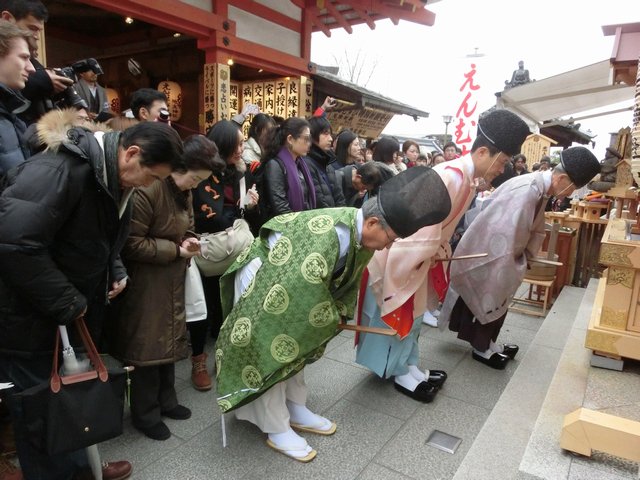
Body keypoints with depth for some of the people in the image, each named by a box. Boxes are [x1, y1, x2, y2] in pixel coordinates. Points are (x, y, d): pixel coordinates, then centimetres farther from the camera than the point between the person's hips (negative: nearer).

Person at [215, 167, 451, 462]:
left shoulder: (359, 232, -10)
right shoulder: (328, 236, -40)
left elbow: (348, 278, 5)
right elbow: (308, 287, -34)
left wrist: (338, 313, 6)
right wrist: (331, 320, -17)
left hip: (289, 282, 9)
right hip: (262, 281, -8)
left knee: (295, 345, 16)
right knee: (271, 351, 0)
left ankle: (295, 410, 32)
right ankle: (277, 430, 15)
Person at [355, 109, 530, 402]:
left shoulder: (469, 179, 4)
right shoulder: (450, 176, -28)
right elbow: (425, 223, -28)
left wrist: (440, 248, 3)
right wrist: (435, 252, -13)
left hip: (422, 251, 10)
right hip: (403, 249, -10)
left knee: (413, 312, 17)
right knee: (399, 311, 5)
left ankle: (408, 366, 32)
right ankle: (401, 372, 20)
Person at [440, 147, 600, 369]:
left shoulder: (539, 189, 2)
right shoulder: (527, 191, -30)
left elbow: (536, 231, 13)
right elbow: (505, 234, -32)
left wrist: (524, 258, 6)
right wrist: (515, 267, -20)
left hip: (501, 253, 9)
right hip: (487, 255, -9)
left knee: (497, 299, 18)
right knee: (489, 300, 5)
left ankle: (487, 343, 34)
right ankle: (481, 348, 24)